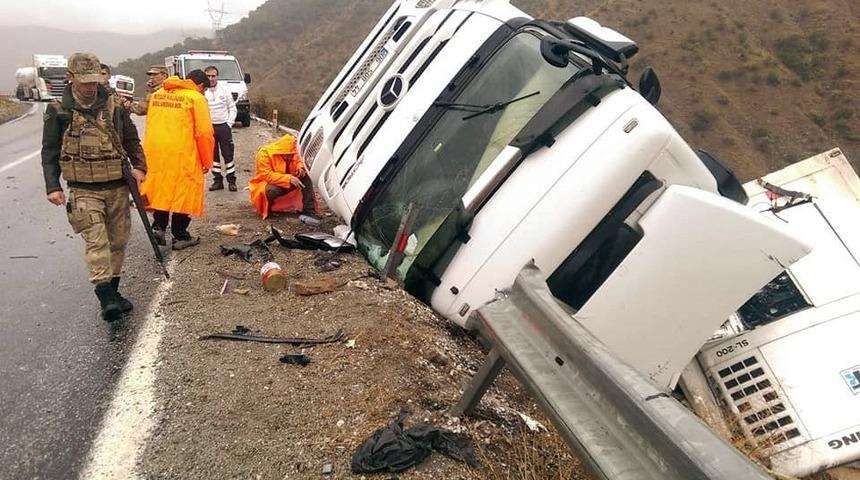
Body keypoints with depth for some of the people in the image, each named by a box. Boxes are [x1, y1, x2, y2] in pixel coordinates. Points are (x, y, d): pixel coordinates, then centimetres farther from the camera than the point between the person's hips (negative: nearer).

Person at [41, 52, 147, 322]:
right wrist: (52, 186, -7)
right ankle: (106, 297, -17)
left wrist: (139, 167, -2)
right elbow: (49, 151, 2)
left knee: (118, 240, 10)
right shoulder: (58, 111, -1)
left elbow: (131, 140, 13)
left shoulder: (113, 106, 5)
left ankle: (113, 291, 23)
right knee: (95, 241, -15)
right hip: (84, 190, -3)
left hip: (117, 187, 3)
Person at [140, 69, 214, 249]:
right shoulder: (196, 98, -4)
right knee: (183, 192, 5)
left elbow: (150, 124, 17)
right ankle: (180, 236, 12)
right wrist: (207, 162, 0)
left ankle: (159, 226, 12)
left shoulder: (157, 94, 14)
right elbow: (204, 132, -9)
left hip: (155, 152, 5)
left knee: (160, 189, 19)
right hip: (181, 154, -5)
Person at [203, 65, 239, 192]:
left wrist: (229, 123, -3)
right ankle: (217, 180, 17)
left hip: (223, 126, 0)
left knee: (228, 154, 1)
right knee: (213, 155, 8)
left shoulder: (225, 90, 2)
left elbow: (232, 109, 6)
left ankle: (231, 180, 8)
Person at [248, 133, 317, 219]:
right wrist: (288, 178, -39)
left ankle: (309, 211, -18)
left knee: (305, 177, -16)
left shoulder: (292, 153, -8)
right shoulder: (264, 153, -24)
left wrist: (300, 167, -19)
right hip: (266, 185, -5)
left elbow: (298, 161, 8)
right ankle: (266, 210, -7)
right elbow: (267, 175, -30)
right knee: (272, 190, -41)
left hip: (287, 184, 5)